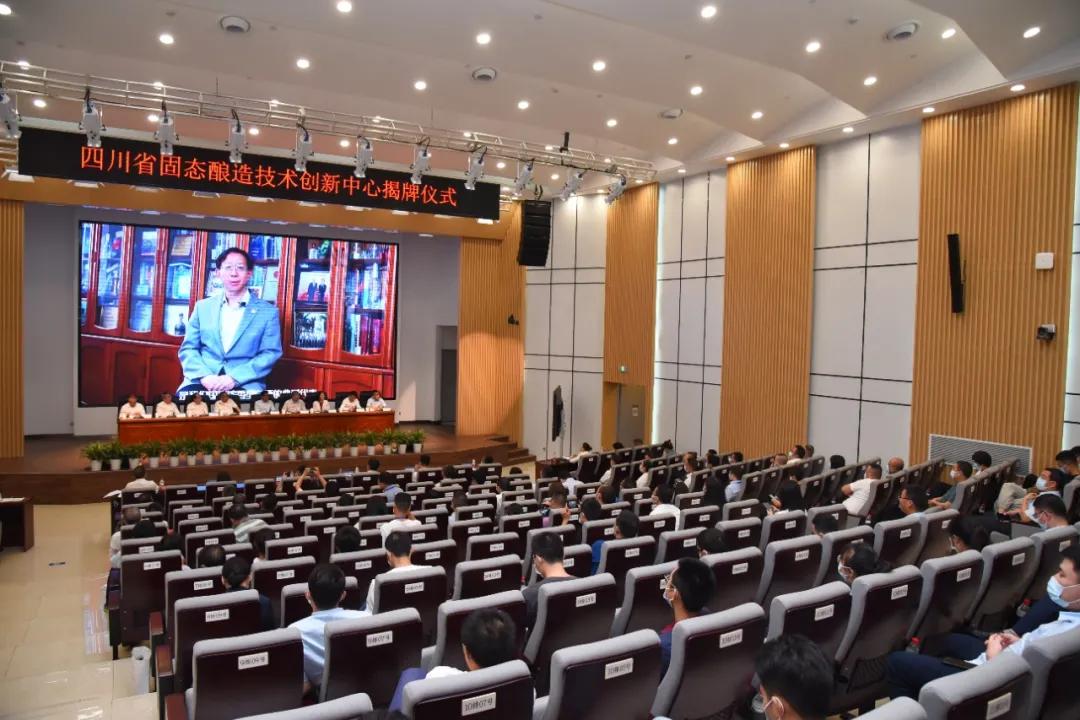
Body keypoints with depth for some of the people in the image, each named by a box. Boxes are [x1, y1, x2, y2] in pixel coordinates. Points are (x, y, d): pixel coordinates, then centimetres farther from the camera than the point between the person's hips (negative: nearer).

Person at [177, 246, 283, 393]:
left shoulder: (268, 311, 7)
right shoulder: (202, 307, 15)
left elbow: (271, 354, -1)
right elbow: (188, 349, 12)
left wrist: (235, 378, -14)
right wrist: (205, 376, -8)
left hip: (244, 384, -2)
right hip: (204, 381, 2)